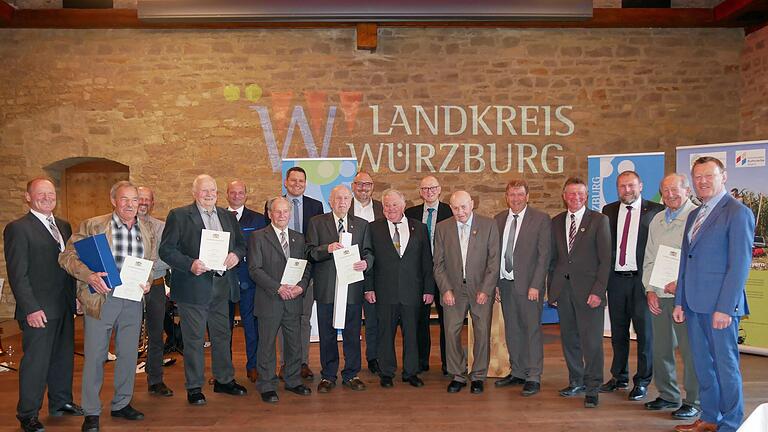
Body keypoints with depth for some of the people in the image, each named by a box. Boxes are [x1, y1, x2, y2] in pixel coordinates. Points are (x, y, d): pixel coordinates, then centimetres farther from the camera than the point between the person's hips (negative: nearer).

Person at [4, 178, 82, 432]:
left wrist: (75, 296, 8)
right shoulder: (18, 229, -8)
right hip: (39, 310, -7)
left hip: (65, 306, 7)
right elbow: (17, 274, -12)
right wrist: (31, 308, -17)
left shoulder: (64, 226, 14)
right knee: (36, 361, 1)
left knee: (64, 356, 16)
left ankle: (61, 402, 31)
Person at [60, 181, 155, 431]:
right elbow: (67, 256, -6)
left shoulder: (147, 231, 8)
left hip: (133, 300, 4)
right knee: (94, 356, 3)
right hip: (101, 298, -4)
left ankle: (122, 404, 29)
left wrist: (147, 282, -1)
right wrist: (89, 275, -22)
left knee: (129, 354, 12)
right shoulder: (92, 226, -4)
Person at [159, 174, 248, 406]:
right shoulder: (179, 215, -3)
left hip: (222, 285, 5)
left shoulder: (228, 216, 13)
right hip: (193, 286, -5)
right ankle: (194, 387, 15)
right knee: (193, 339, 3)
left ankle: (224, 380, 29)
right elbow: (166, 250, -7)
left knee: (222, 335, 15)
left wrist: (236, 254, -5)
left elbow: (241, 244, 18)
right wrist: (190, 264, -21)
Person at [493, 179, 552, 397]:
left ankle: (533, 377, 9)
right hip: (505, 282, 5)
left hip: (528, 284, -5)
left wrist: (535, 285, -14)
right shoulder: (499, 219, 10)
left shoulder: (541, 219, -5)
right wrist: (495, 281, 5)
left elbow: (544, 255, -8)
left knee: (532, 330, 0)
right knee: (512, 330, 12)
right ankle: (517, 372, 25)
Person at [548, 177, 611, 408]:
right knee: (569, 338, 11)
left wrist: (598, 291, -12)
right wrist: (551, 288, 8)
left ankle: (592, 389, 8)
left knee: (591, 340, -3)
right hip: (563, 288, 4)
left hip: (588, 289, -4)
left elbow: (605, 259, -5)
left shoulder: (599, 220, -1)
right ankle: (576, 381, 25)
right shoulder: (556, 222, 12)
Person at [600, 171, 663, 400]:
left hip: (642, 279, -3)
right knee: (618, 331, 13)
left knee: (644, 332, 5)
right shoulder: (608, 211, 9)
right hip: (616, 278, 4)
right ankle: (619, 377, 28)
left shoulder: (655, 210, -2)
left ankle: (642, 381, 18)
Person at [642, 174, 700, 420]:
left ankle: (693, 402, 13)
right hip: (658, 296, 6)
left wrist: (681, 283, -17)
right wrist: (649, 289, 7)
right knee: (661, 349, 12)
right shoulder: (657, 221, 14)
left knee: (690, 350, -1)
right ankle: (668, 396, 26)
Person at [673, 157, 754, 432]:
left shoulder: (738, 212, -8)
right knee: (702, 363, 14)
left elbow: (740, 264, -14)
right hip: (694, 305, 8)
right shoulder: (694, 215, 16)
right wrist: (679, 302, 14)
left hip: (720, 306, -7)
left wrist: (725, 308, -18)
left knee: (725, 364, 2)